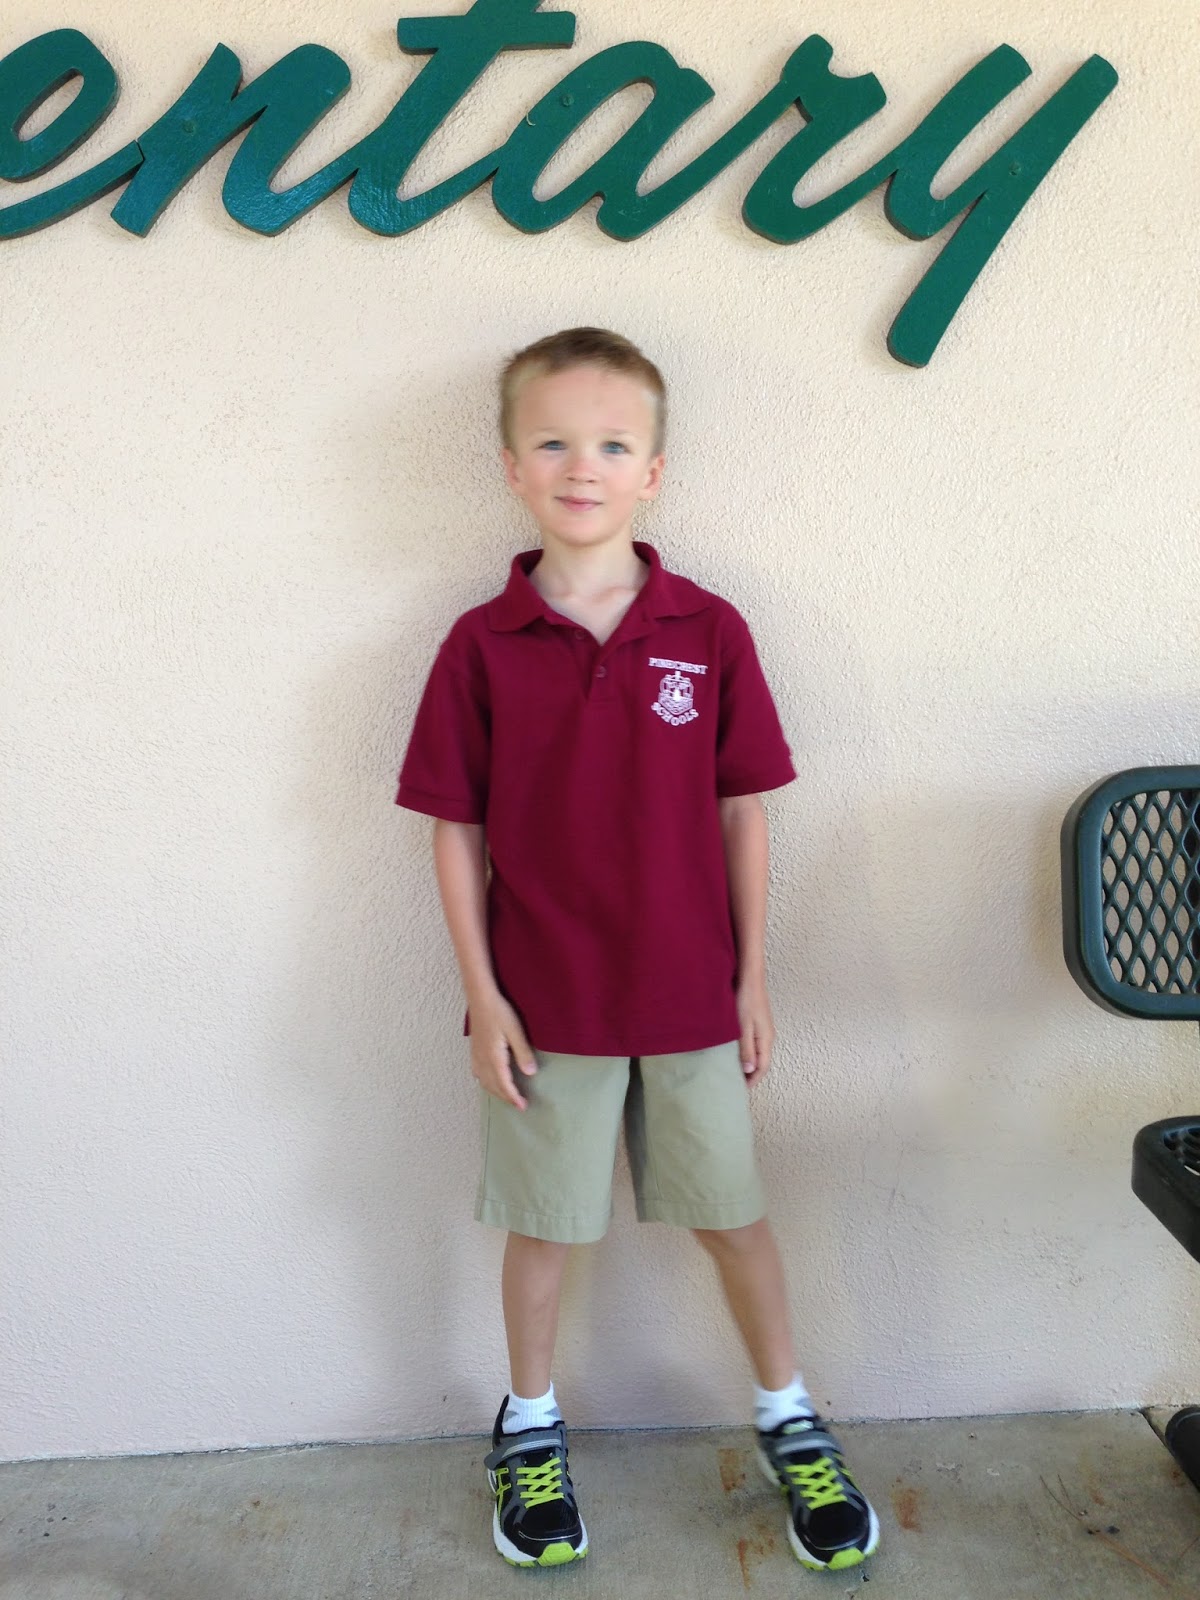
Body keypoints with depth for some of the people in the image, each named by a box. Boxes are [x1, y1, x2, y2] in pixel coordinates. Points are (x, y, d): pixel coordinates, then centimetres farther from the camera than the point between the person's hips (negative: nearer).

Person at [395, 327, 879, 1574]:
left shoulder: (709, 632, -5)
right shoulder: (481, 647, -6)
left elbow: (743, 814, 0)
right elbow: (457, 833, -2)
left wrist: (753, 979, 1)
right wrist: (482, 997, -4)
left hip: (690, 997, 1)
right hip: (544, 1002, 0)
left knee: (734, 1215, 15)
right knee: (542, 1224, 16)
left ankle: (787, 1418, 39)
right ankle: (529, 1430, 40)